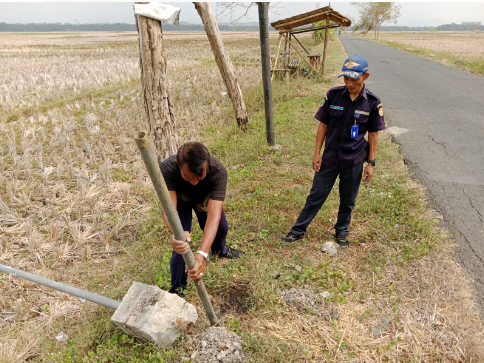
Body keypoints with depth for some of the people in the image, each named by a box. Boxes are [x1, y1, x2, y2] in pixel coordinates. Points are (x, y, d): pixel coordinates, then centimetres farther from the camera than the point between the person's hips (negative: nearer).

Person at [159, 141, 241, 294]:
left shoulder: (218, 172, -43)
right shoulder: (166, 169, -44)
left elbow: (214, 216, -48)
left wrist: (202, 254, -59)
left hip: (205, 196, 2)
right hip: (180, 199, -1)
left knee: (222, 227, 15)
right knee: (180, 244, -12)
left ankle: (219, 249, 54)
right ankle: (177, 288, 13)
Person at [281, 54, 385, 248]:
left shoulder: (372, 102, -7)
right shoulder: (333, 95, -6)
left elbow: (373, 134, 0)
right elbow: (323, 125, 0)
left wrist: (371, 163, -2)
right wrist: (317, 153, -2)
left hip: (354, 161, 0)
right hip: (329, 159, 0)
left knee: (347, 201, 16)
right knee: (316, 196, 9)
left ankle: (341, 232, 38)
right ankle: (298, 230, 24)